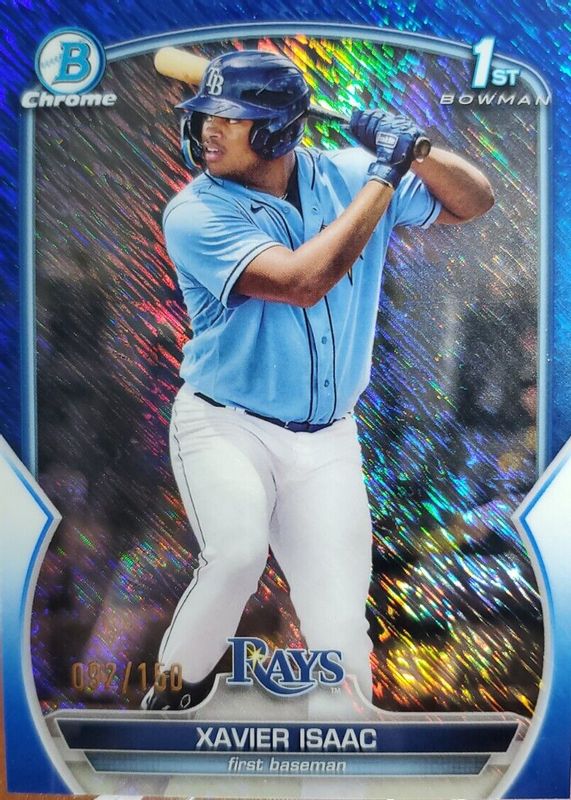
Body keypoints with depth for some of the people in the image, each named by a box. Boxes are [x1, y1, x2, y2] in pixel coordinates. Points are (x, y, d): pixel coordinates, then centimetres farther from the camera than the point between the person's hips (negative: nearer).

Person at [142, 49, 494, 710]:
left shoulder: (345, 175, 1)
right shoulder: (195, 213, -11)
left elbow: (472, 202, 7)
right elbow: (301, 282, -26)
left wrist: (415, 150, -12)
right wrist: (383, 176, -18)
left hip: (325, 441, 3)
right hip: (223, 425, -2)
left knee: (339, 628, 0)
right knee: (238, 554, -29)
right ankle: (167, 697, 1)